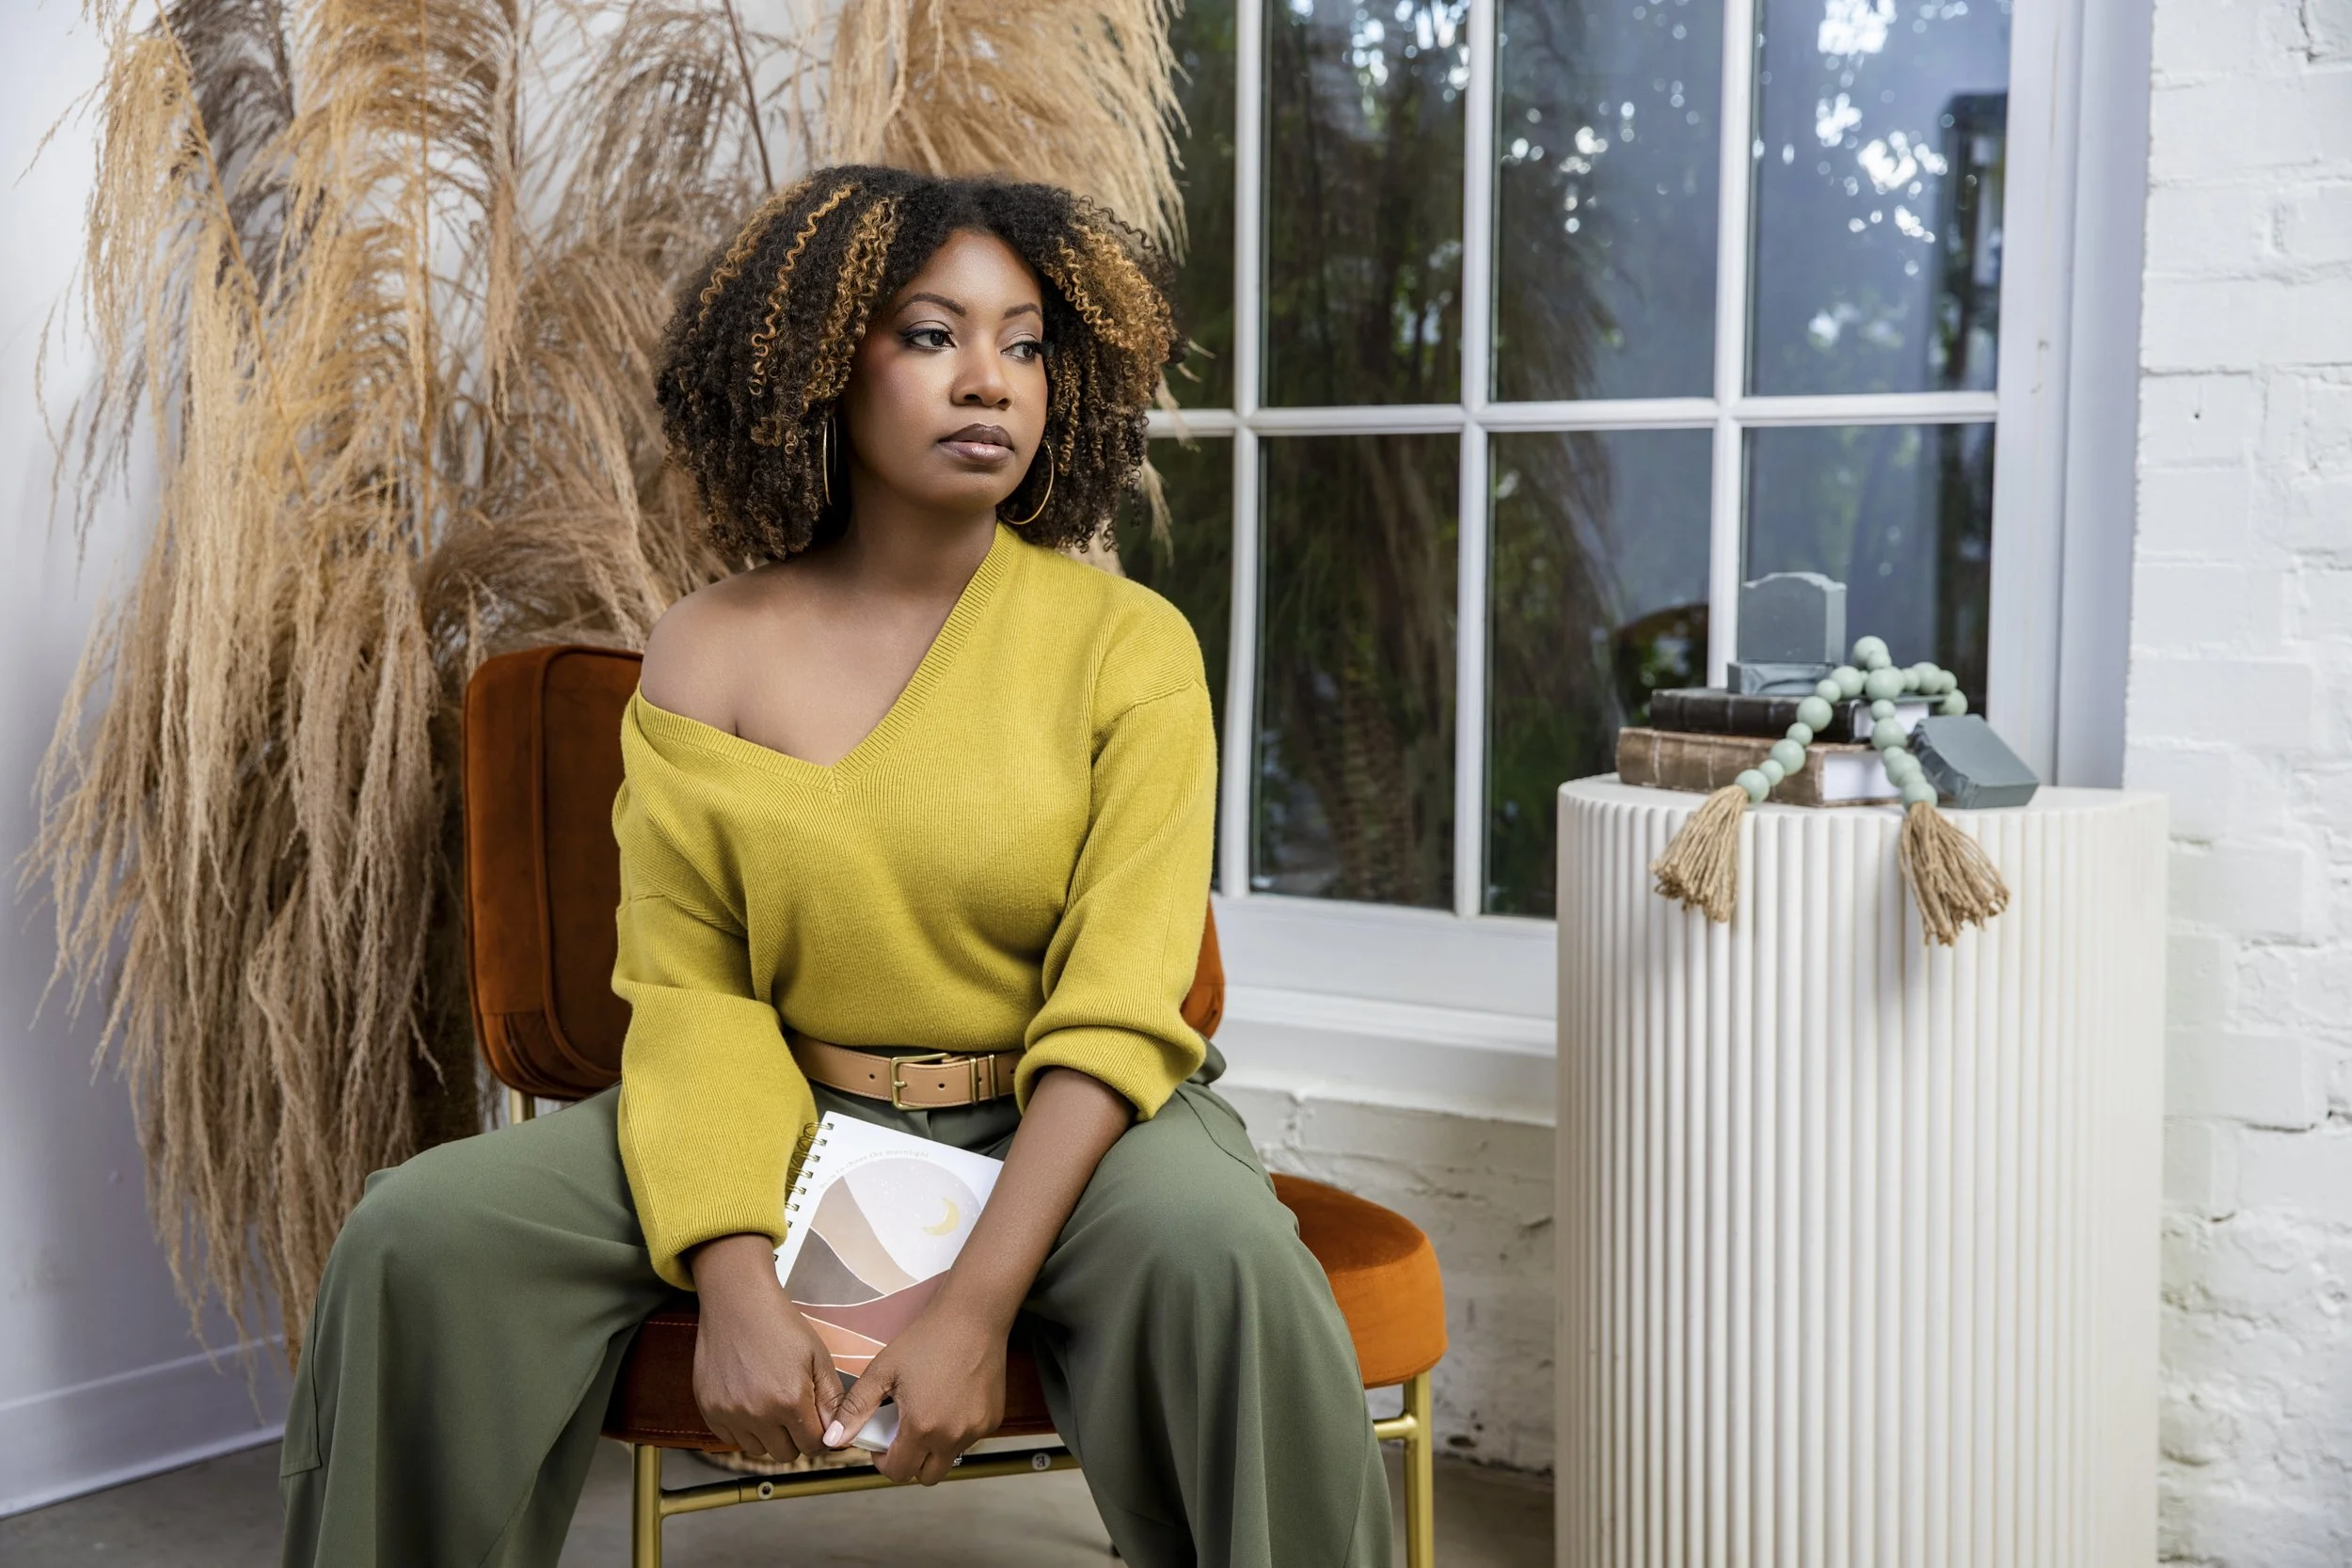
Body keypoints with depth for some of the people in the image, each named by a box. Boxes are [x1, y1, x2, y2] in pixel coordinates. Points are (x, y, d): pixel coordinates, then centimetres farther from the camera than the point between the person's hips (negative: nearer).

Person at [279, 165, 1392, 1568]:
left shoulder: (1129, 646, -8)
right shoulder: (709, 658, -1)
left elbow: (1115, 1018, -13)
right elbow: (690, 994, -5)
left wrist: (976, 1307, -23)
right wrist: (736, 1284, -20)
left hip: (1055, 1129, -2)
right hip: (783, 1120, 2)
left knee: (1224, 1256, -35)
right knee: (419, 1238, -17)